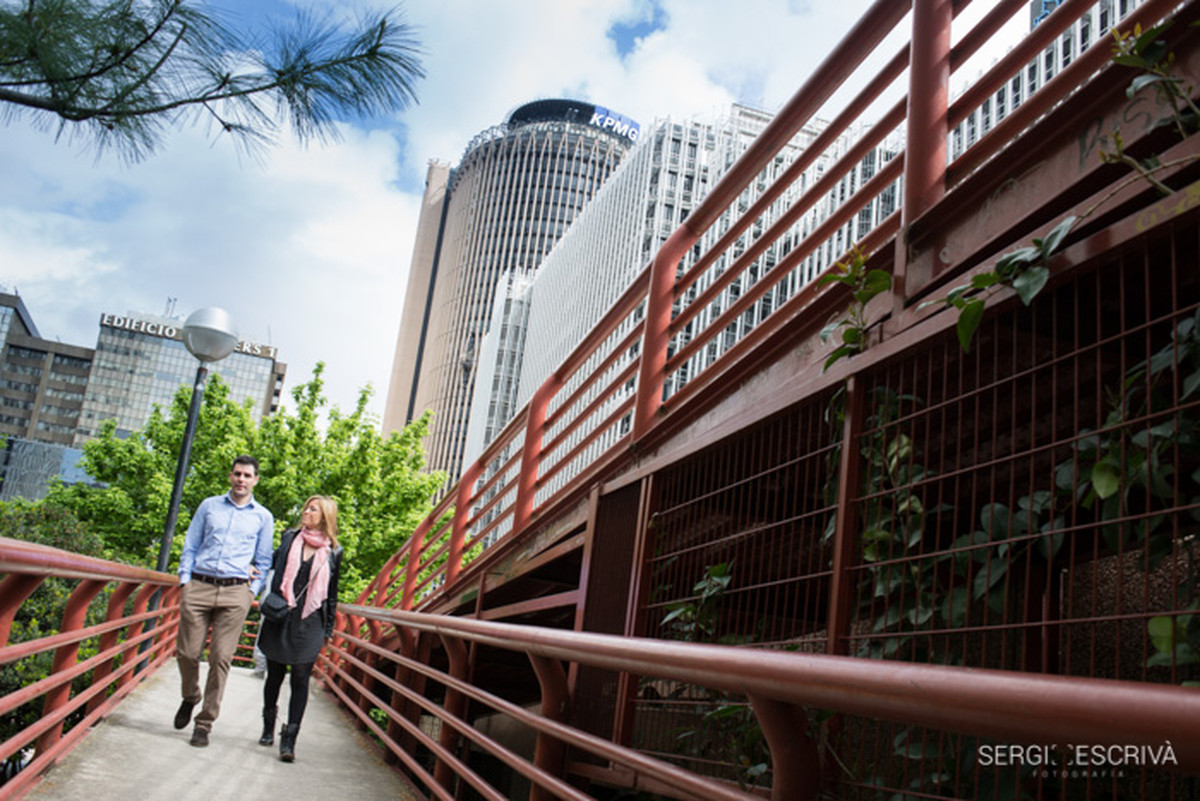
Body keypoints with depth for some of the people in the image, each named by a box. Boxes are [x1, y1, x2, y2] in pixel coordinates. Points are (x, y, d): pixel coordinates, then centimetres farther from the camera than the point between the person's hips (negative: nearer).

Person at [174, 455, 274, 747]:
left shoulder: (263, 517, 11)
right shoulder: (209, 506, 14)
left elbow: (263, 561, 14)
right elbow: (190, 547, 14)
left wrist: (252, 591, 3)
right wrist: (184, 581, 4)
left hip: (235, 593, -1)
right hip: (198, 587, 1)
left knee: (221, 659, -4)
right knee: (187, 652, 0)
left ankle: (205, 723, 6)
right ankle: (190, 698, 30)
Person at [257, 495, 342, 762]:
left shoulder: (333, 552, 4)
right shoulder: (289, 538, 7)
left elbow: (332, 592, 10)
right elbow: (272, 563, 18)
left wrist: (328, 629, 9)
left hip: (310, 623, -2)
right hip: (280, 619, 2)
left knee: (300, 678, -6)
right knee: (274, 675, 10)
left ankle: (289, 740, -2)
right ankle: (268, 729, 29)